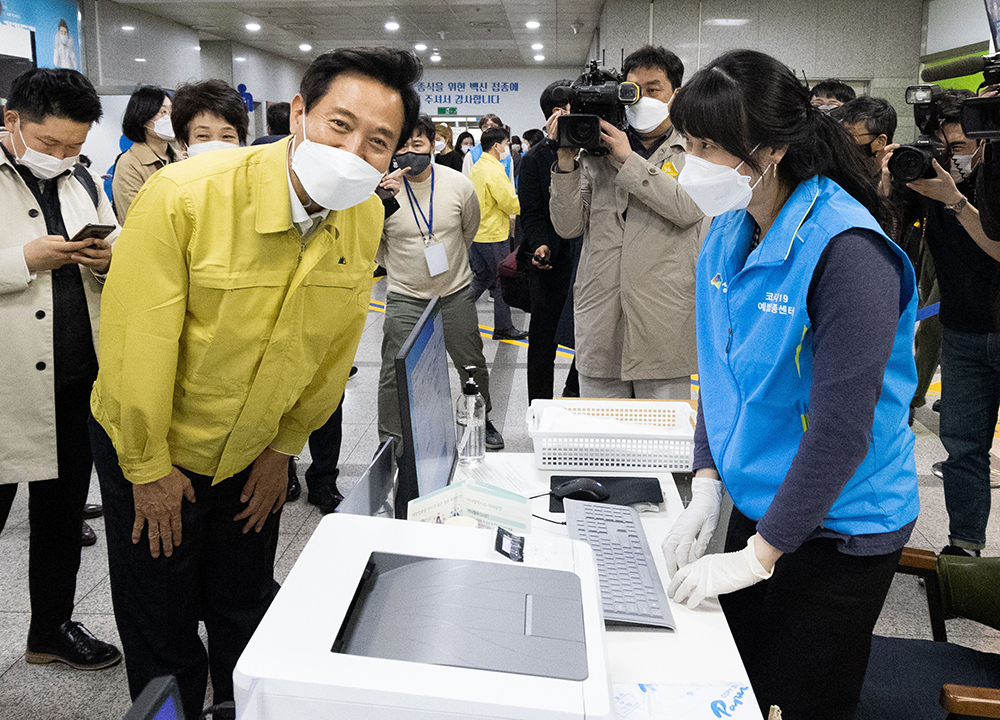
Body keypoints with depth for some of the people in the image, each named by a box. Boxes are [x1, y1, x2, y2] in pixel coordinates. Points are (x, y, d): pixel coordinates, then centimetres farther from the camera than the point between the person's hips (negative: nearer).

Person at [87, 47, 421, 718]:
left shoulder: (366, 217, -12)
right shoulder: (186, 195, -28)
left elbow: (336, 343, -1)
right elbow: (137, 341, -21)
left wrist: (284, 446, 5)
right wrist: (149, 468, -12)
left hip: (256, 452, 4)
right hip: (152, 449, -3)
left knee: (247, 614, 20)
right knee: (162, 634, 12)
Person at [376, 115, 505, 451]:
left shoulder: (458, 184, -6)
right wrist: (396, 265, 1)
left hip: (456, 293, 2)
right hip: (404, 297, -1)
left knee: (473, 367, 13)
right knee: (394, 374, -2)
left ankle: (482, 421, 38)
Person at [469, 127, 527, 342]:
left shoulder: (476, 168, 11)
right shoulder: (494, 171, -18)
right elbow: (511, 203, -18)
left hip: (476, 233, 9)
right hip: (493, 235, -9)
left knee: (482, 277, 18)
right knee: (503, 280, 3)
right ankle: (503, 328, 11)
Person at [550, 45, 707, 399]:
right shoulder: (597, 152, 12)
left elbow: (688, 207, -15)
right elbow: (568, 226, 5)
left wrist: (627, 159, -13)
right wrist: (566, 162, -6)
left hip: (665, 329, -2)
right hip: (600, 327, 3)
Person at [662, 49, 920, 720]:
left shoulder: (847, 251, -24)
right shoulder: (727, 234, 0)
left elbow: (841, 426, -25)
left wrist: (759, 556, -21)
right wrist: (707, 482, -1)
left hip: (837, 529, -6)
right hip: (757, 503, 7)